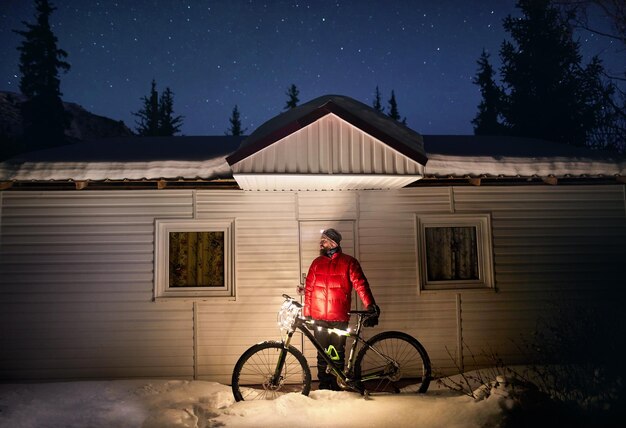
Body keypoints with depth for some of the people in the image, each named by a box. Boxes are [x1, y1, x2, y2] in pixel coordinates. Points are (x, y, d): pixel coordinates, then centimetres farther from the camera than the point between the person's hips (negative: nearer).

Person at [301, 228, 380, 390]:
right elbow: (309, 289, 9)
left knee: (337, 354, 6)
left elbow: (360, 285, -10)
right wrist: (306, 314, 6)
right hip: (319, 318, 2)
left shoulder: (349, 262, -1)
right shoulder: (316, 263, 8)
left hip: (340, 318, -2)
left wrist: (371, 307, -21)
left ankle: (336, 386, 20)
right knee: (322, 354, 8)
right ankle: (323, 386, 21)